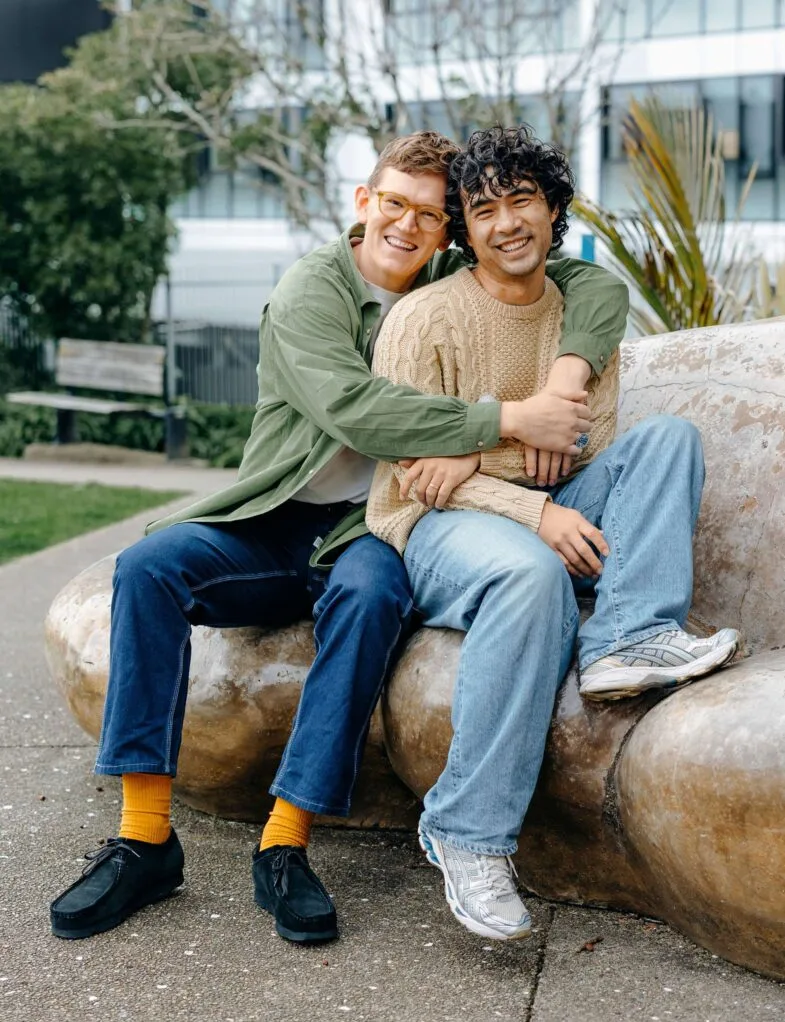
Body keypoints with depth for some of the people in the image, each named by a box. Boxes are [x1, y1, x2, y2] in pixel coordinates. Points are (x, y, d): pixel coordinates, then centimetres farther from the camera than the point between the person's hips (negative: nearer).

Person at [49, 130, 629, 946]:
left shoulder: (458, 284, 8)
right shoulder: (309, 290, -6)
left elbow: (598, 284, 5)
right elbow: (353, 409, -23)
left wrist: (564, 377, -16)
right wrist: (506, 419, -26)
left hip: (370, 530, 1)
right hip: (273, 524, 0)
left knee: (372, 592, -35)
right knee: (148, 565, -26)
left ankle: (285, 844, -29)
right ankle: (145, 835, -23)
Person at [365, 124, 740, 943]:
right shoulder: (426, 318, -5)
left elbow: (583, 444, 3)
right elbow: (405, 466, -11)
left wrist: (475, 453, -15)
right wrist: (532, 511, -24)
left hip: (543, 516, 5)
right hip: (431, 531, -5)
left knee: (668, 437, -12)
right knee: (532, 574, -39)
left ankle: (626, 642, -31)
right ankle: (466, 836, -31)